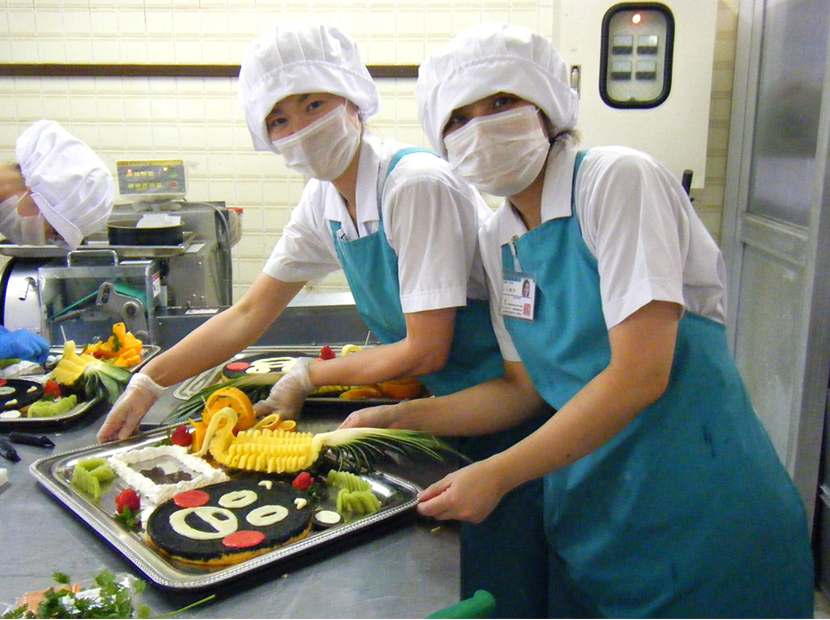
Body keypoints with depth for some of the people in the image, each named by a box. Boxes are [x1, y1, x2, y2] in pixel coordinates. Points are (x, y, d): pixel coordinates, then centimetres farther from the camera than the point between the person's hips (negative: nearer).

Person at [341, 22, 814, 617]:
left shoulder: (618, 179, -16)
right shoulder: (497, 240, 5)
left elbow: (639, 376, -22)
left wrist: (496, 474, -18)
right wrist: (397, 417, 6)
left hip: (703, 518, -6)